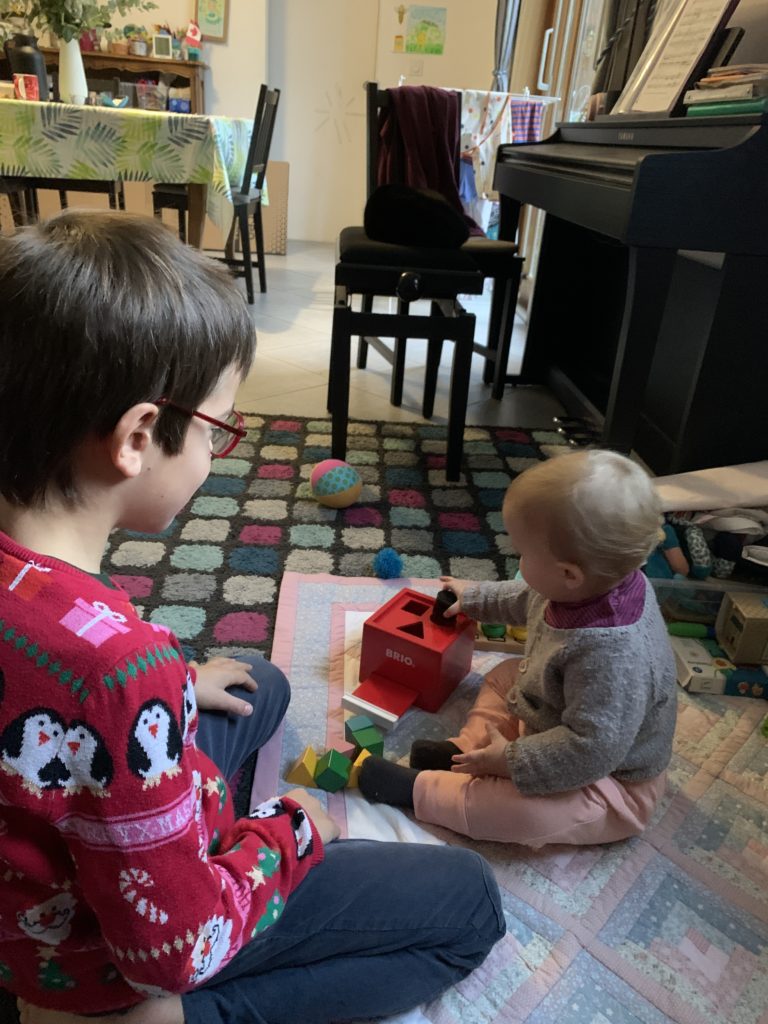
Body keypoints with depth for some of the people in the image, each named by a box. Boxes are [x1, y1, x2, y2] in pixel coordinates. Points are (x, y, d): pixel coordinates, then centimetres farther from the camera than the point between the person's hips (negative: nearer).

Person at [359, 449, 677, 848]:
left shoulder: (612, 655, -42)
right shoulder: (594, 586, -14)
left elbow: (592, 748, -37)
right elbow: (527, 600, 8)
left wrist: (513, 761, -28)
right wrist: (476, 597, 18)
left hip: (607, 780, -9)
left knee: (524, 809, -31)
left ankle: (418, 789, -12)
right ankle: (467, 749, -1)